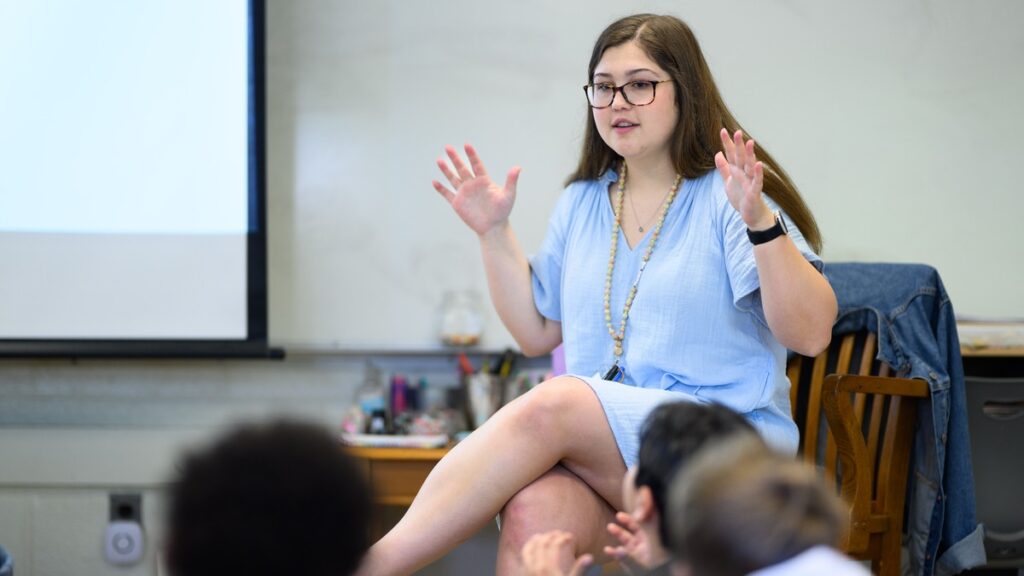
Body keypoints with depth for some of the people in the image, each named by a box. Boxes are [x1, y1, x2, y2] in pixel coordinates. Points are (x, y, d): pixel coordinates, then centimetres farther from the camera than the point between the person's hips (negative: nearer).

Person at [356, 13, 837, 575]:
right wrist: (494, 234, 14)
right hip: (594, 451, 4)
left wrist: (760, 222, -25)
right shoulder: (580, 204, 17)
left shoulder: (725, 197, -2)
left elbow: (811, 334, -11)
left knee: (553, 404, -31)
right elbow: (537, 333, 24)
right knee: (533, 511, -33)